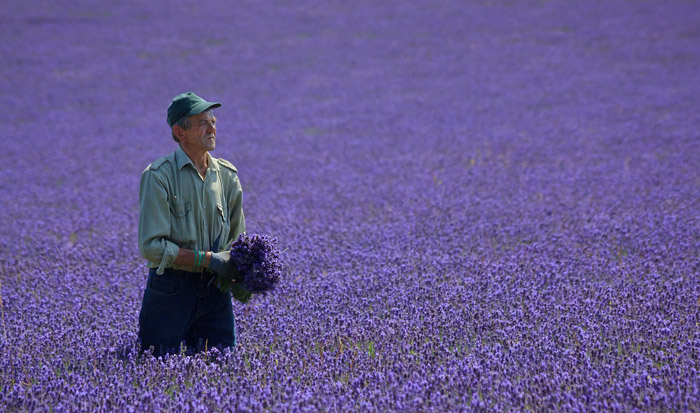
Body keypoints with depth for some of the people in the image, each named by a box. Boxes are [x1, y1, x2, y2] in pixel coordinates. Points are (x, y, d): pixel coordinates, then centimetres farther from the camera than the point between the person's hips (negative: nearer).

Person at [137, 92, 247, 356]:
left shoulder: (227, 175, 8)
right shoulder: (159, 176, -9)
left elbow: (237, 238, 17)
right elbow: (152, 246, -14)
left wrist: (237, 268, -5)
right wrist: (206, 259, -18)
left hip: (215, 291, 5)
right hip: (170, 291, -4)